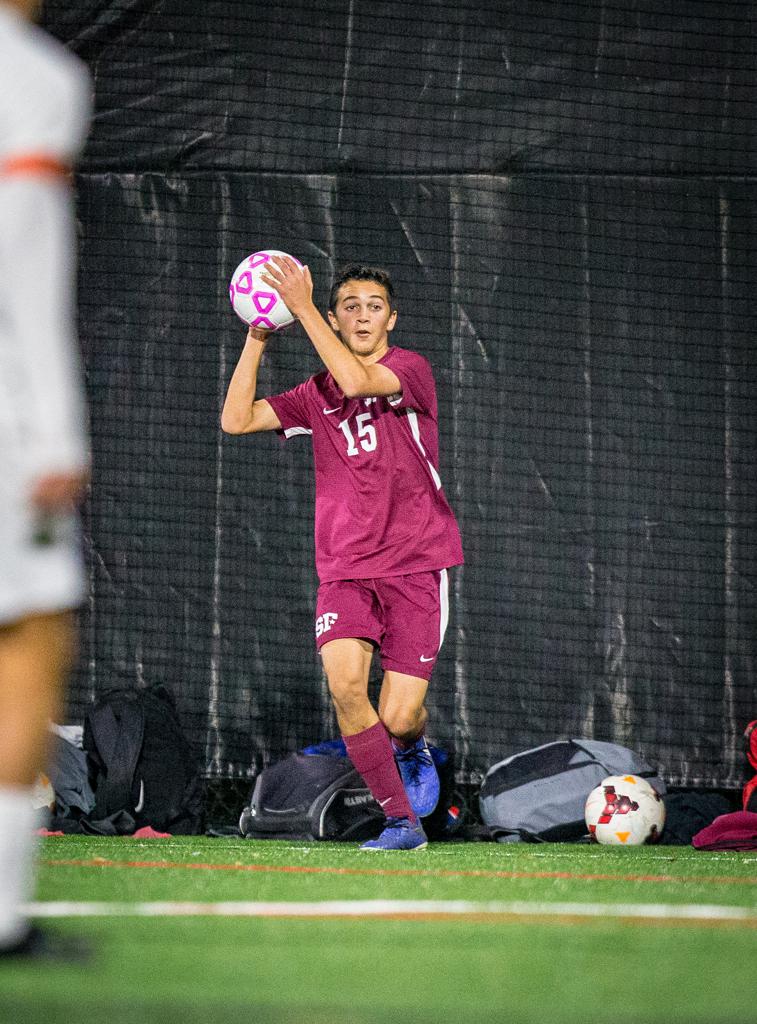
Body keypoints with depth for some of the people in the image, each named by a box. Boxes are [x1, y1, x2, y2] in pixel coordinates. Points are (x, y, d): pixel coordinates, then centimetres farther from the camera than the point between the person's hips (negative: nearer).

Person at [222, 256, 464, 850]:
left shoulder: (411, 370, -1)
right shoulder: (317, 395, 13)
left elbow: (357, 382, -21)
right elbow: (237, 419, 6)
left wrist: (301, 306, -18)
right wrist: (257, 338, -1)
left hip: (416, 565, -3)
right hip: (345, 569, 3)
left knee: (397, 718, -9)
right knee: (344, 680, -22)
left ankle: (414, 745, 31)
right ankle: (402, 821, -8)